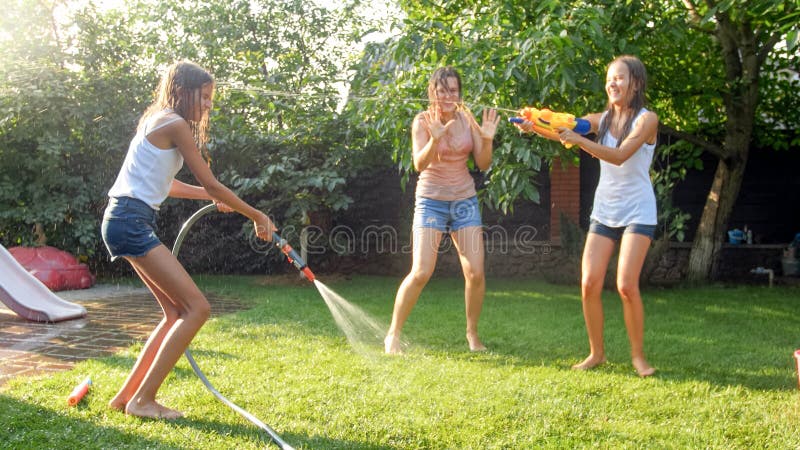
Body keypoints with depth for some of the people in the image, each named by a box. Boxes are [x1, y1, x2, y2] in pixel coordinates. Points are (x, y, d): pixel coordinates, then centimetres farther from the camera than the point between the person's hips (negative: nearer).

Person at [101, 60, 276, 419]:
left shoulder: (159, 121, 20)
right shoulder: (175, 124, -10)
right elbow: (210, 183, -8)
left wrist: (211, 197, 33)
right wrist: (257, 217, 1)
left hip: (126, 223, 10)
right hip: (131, 223, -10)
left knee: (177, 311, 12)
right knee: (197, 309, -11)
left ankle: (127, 395, 18)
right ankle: (143, 399, -4)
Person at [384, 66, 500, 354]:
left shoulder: (467, 119, 2)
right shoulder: (423, 120, -7)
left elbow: (483, 164, 1)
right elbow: (419, 164, -20)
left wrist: (487, 139, -17)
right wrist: (435, 138, -36)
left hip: (465, 200, 3)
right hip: (431, 200, -3)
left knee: (476, 273, -2)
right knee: (421, 272, -12)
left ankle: (472, 332, 19)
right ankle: (393, 334, 5)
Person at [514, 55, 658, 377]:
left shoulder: (646, 119, -7)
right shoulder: (602, 119, 7)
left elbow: (620, 155, -23)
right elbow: (564, 129, -9)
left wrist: (579, 140, -35)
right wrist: (534, 126, -29)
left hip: (637, 213, -4)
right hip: (604, 212, 5)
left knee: (626, 285, -13)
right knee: (589, 284, -4)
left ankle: (638, 356, 6)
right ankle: (596, 353, 13)